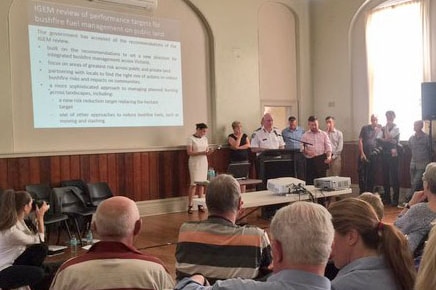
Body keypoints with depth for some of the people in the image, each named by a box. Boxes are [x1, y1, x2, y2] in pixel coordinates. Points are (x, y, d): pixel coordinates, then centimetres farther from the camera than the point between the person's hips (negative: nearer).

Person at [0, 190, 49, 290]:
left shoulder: (17, 219, -3)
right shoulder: (10, 230, -30)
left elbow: (33, 239, 0)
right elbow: (39, 240, -17)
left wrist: (38, 218, -3)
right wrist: (41, 216, -16)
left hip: (12, 261, 9)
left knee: (42, 248, -5)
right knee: (39, 273, -22)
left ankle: (33, 281, 10)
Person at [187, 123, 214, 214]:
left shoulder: (205, 138, 11)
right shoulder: (191, 138, -6)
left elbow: (207, 152, 13)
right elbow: (189, 152, -12)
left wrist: (209, 152, -11)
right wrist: (201, 152, -21)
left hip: (203, 162, 5)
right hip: (194, 163, -5)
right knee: (194, 183, -8)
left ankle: (200, 204, 9)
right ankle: (190, 205, -2)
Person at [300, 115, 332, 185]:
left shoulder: (324, 134, 11)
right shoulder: (305, 135, 9)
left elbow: (328, 147, 5)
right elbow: (302, 148, 2)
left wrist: (329, 156, -13)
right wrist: (307, 152, -21)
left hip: (322, 160, 1)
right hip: (310, 160, 0)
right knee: (309, 181, -1)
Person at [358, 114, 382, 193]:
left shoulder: (380, 130, 6)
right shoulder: (365, 128, 0)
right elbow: (360, 140, -2)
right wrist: (362, 153, -8)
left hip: (373, 156, 2)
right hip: (364, 155, -2)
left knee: (371, 176, 7)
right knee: (362, 175, -1)